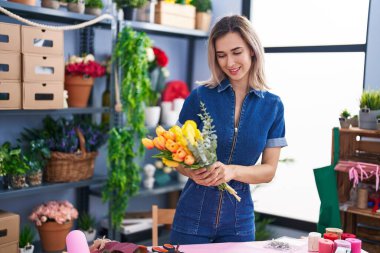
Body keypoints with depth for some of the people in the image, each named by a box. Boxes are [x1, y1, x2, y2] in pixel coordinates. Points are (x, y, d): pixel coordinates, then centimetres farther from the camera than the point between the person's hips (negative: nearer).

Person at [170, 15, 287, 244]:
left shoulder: (273, 105, -1)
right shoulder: (200, 96, -6)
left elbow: (269, 170, -2)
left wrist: (232, 171, -20)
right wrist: (193, 171, -22)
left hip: (239, 221, 2)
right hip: (193, 216, -1)